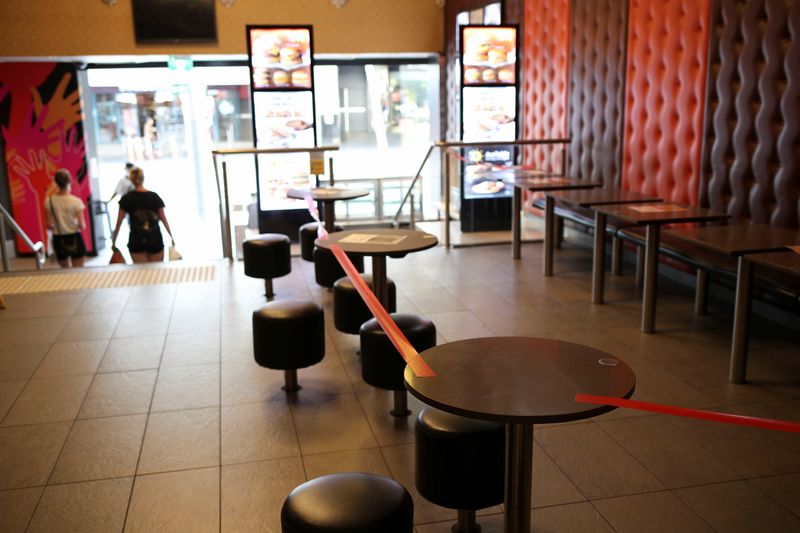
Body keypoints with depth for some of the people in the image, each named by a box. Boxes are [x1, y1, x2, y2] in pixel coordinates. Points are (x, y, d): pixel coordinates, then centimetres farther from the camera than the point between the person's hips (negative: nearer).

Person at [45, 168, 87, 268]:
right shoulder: (76, 201, -14)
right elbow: (82, 225, -15)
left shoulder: (49, 201, -6)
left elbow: (49, 225, -4)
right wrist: (83, 225, 7)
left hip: (58, 239, 3)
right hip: (74, 238, -3)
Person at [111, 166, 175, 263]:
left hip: (136, 242, 0)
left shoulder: (126, 199, -1)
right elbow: (163, 219, 6)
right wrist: (171, 237, 16)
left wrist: (113, 241, 11)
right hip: (155, 241, 1)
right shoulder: (154, 197, 1)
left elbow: (118, 223, 2)